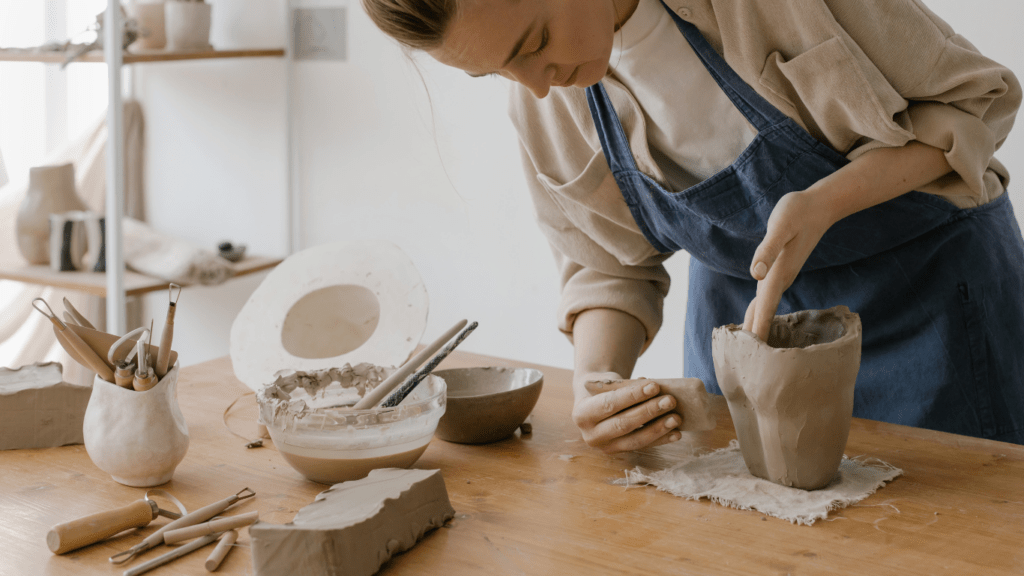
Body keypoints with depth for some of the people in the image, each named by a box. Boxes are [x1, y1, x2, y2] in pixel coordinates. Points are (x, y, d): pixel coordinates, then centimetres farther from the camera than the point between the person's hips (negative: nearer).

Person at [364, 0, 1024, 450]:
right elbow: (609, 266, -1)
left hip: (926, 288, -3)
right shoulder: (541, 99, -12)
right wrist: (596, 381, -22)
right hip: (741, 307, 4)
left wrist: (822, 202, -33)